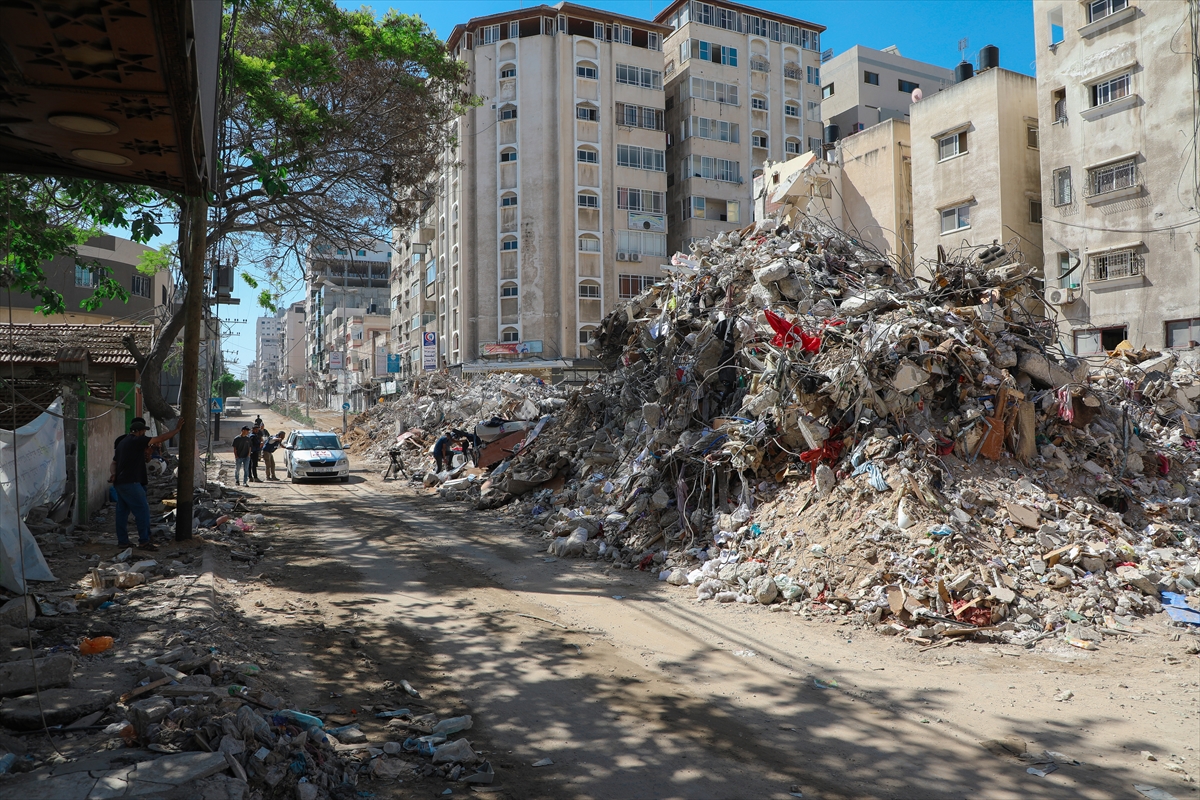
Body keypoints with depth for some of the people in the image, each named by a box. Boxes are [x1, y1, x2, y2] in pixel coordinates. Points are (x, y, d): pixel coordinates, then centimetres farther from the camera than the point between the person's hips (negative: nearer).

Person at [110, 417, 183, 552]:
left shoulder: (122, 443, 20)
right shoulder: (136, 440, -9)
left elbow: (114, 462, 22)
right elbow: (160, 439, -9)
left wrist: (114, 473, 5)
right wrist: (177, 430, -2)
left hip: (119, 483, 10)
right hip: (130, 482, -10)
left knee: (122, 511, 13)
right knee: (142, 509, -9)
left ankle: (122, 541, 17)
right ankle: (144, 541, -11)